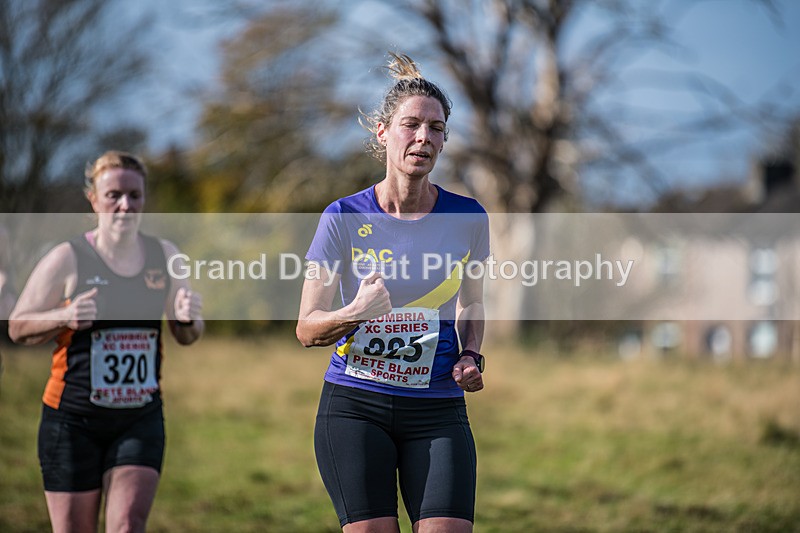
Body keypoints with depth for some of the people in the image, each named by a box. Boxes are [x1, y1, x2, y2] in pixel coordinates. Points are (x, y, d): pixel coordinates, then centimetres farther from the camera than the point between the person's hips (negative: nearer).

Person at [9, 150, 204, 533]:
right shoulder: (68, 259, -7)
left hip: (141, 419, 2)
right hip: (73, 420, -2)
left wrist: (189, 318, -8)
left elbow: (186, 336, 16)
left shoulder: (165, 256, 5)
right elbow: (17, 327, -1)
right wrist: (65, 318, -20)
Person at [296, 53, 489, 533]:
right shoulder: (345, 218, -4)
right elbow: (307, 329, -2)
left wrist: (471, 357, 0)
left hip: (438, 410, 1)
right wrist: (355, 314, -22)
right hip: (355, 406, -1)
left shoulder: (467, 218, 2)